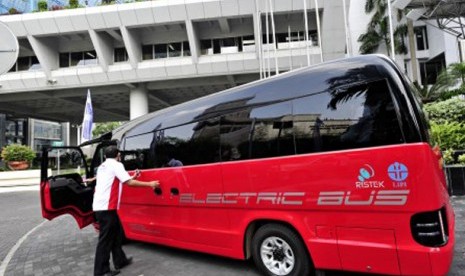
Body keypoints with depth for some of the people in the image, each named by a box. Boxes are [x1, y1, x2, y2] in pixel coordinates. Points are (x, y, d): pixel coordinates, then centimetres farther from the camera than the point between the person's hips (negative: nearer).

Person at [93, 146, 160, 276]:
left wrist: (133, 177, 27)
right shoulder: (116, 165, -8)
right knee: (106, 239, 0)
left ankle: (120, 261, 27)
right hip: (106, 207, -9)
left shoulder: (103, 166, 20)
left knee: (116, 234, 17)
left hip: (100, 206, 9)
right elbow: (129, 182, -14)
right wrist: (150, 184, -7)